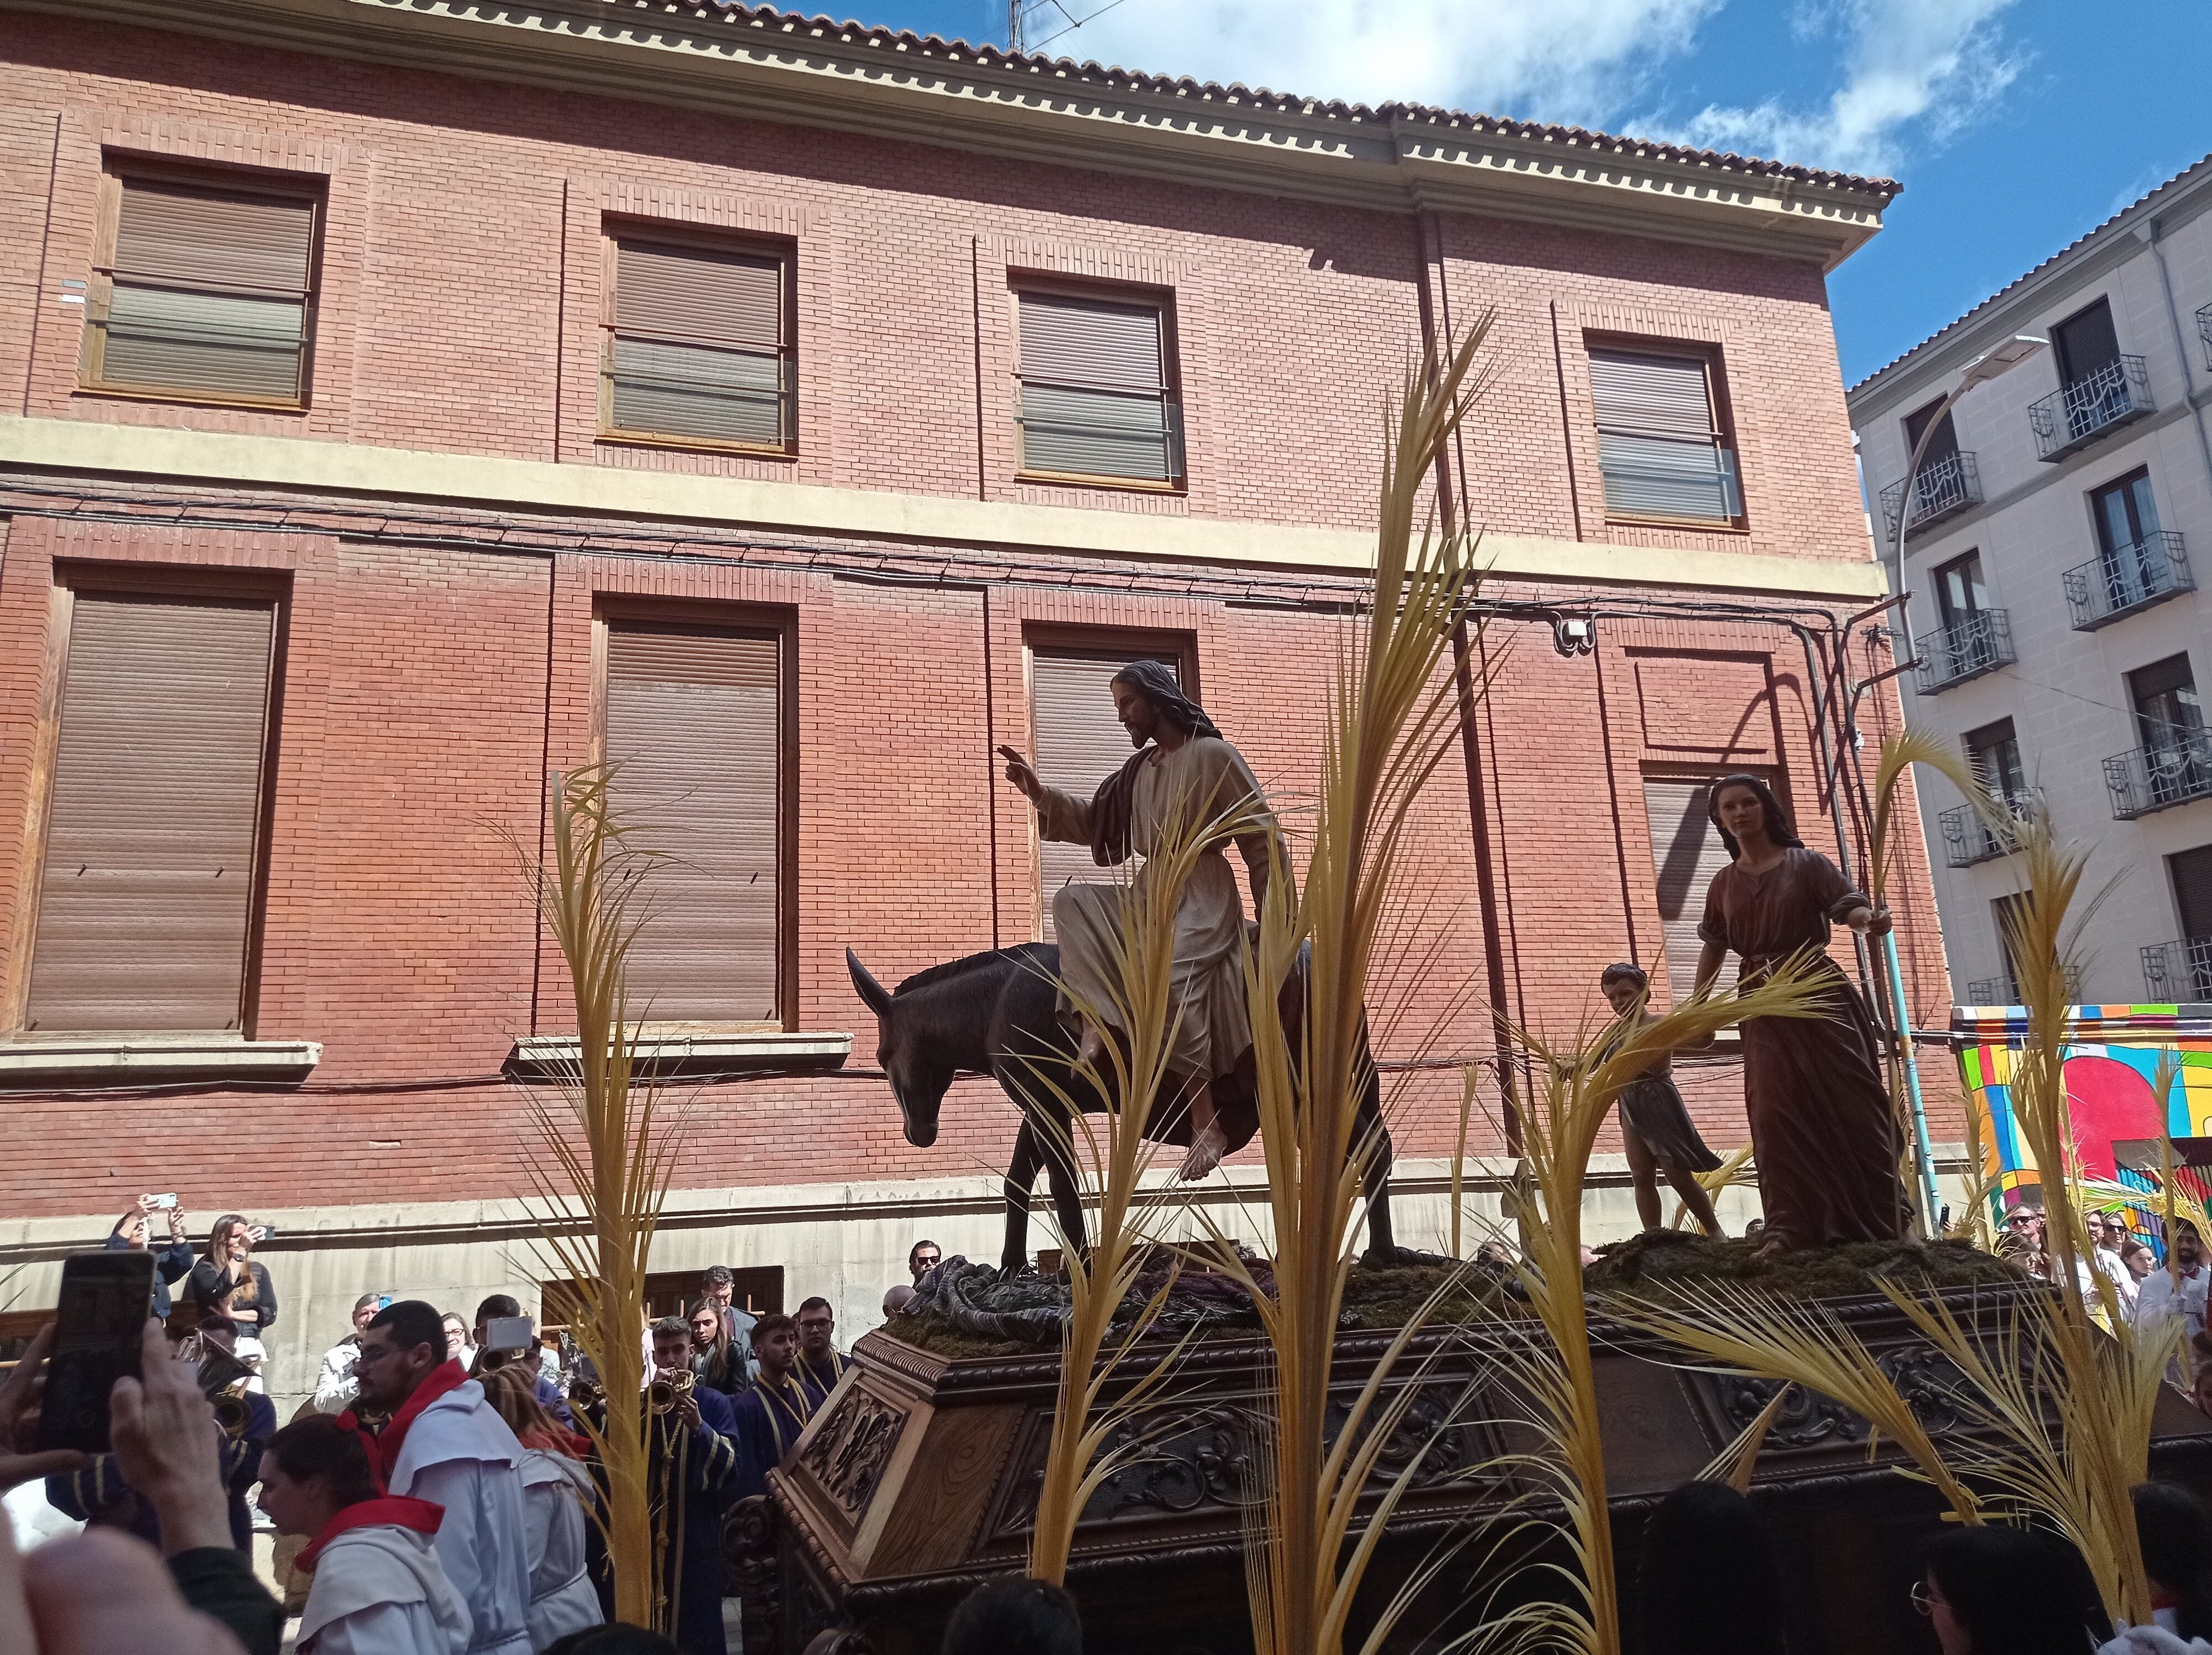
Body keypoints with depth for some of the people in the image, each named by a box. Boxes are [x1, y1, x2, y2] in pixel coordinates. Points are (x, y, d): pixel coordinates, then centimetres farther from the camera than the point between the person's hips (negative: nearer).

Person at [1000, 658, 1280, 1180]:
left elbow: (1263, 841, -6)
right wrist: (1039, 794, 6)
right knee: (1072, 901, -13)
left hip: (1204, 899, -8)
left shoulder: (1214, 756, -6)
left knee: (1167, 974, -33)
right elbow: (1094, 822, 20)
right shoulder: (1139, 770, 16)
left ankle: (1207, 1122, -29)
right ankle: (1099, 1025, -26)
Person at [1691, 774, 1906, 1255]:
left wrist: (1869, 921, -35)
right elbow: (1714, 948, 18)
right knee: (1776, 1111, -4)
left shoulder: (1806, 863, 1)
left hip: (1819, 993, -3)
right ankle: (1788, 1228, -2)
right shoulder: (1724, 883, 11)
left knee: (1848, 1102, -2)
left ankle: (1884, 1221, 7)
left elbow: (1849, 906, -11)